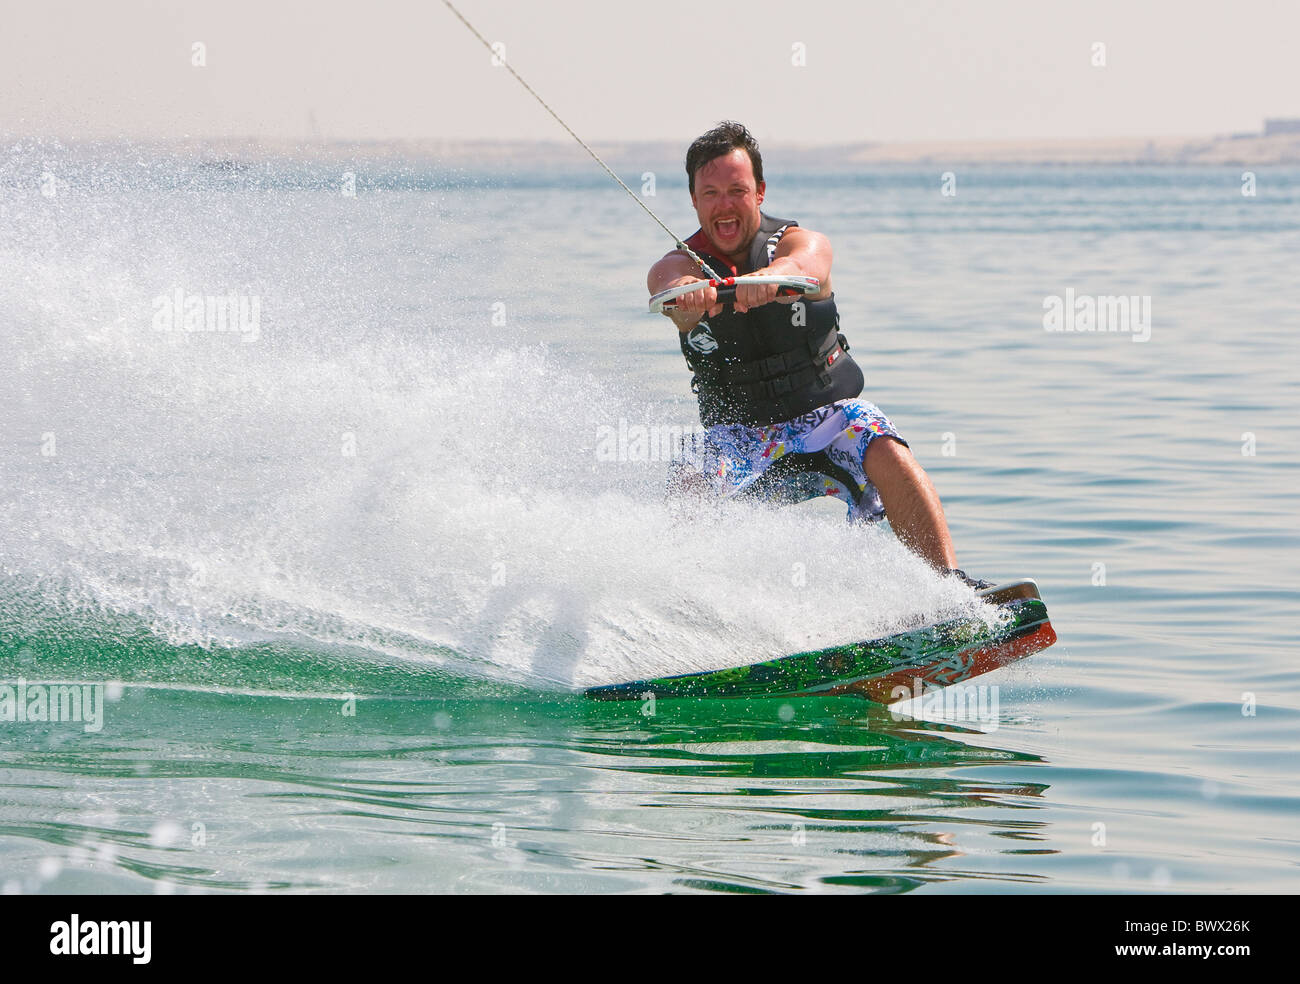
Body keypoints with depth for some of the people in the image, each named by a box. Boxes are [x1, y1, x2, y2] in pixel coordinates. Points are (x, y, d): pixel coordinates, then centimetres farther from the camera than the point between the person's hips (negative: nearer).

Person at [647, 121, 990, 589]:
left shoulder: (802, 242, -8)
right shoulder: (677, 266, -6)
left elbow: (802, 266, -35)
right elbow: (673, 286, -33)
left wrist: (770, 279, -60)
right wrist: (688, 294, -59)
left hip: (825, 414, -1)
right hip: (738, 432, 1)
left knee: (886, 452, -30)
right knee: (689, 488, -29)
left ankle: (948, 582, -31)